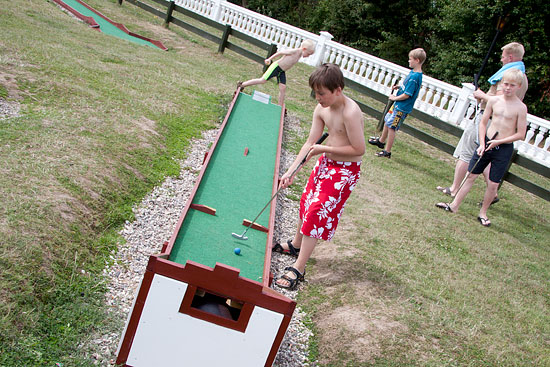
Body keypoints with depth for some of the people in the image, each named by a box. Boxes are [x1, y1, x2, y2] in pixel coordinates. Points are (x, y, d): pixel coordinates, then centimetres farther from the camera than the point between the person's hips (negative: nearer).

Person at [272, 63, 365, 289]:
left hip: (345, 171, -8)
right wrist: (291, 171, -6)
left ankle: (298, 268, 0)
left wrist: (324, 148, -21)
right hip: (325, 163, 8)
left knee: (317, 212, -9)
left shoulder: (351, 112, -28)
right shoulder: (322, 109, -5)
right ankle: (296, 244, 44)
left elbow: (359, 149, -26)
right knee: (307, 201, 19)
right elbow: (310, 143, -1)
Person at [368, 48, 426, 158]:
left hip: (402, 107, -10)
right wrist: (398, 87, 5)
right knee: (387, 121, 23)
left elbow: (406, 95, -25)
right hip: (398, 104, 10)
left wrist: (394, 98, -12)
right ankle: (381, 141, 43)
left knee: (392, 127, -3)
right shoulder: (413, 72, 5)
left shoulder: (415, 77, -25)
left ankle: (387, 151, 7)